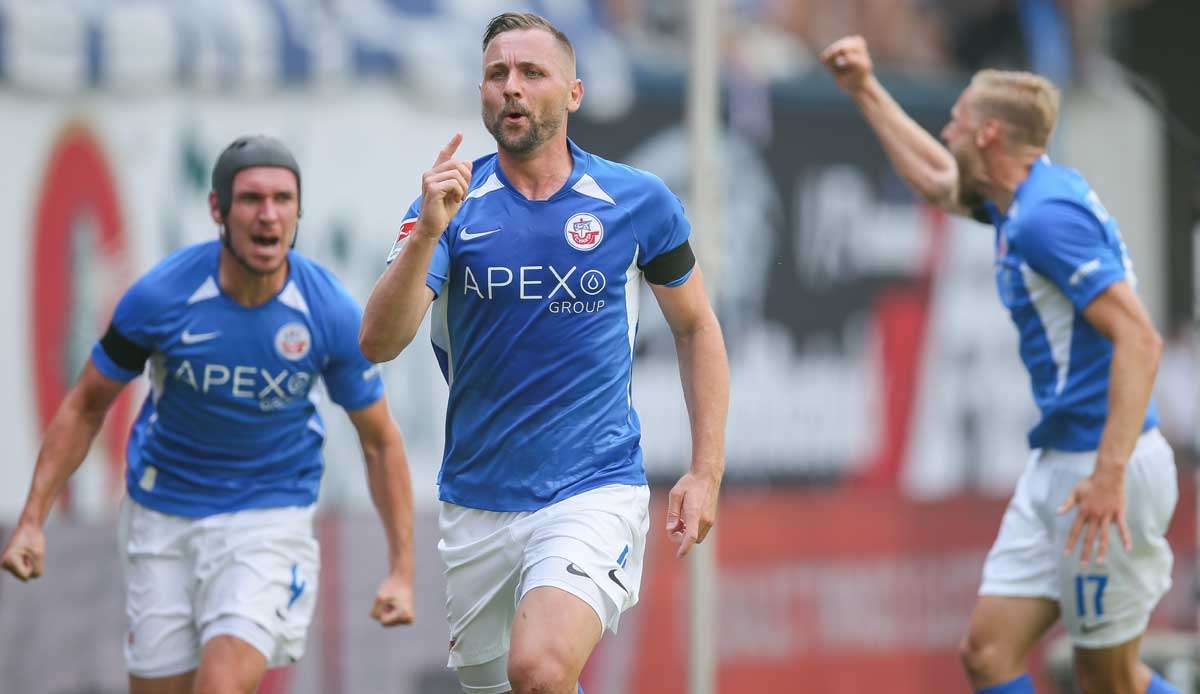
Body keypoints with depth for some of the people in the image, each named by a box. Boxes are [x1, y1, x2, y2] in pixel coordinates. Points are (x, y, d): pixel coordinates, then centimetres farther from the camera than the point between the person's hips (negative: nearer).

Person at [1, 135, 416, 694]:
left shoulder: (332, 314, -14)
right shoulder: (158, 297, -15)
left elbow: (380, 442, -1)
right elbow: (85, 406, 0)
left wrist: (402, 569, -4)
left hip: (270, 518, -1)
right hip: (163, 517, 1)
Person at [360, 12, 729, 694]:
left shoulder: (639, 201, -1)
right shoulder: (451, 203, -1)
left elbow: (696, 328, 13)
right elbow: (378, 343, -12)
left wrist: (707, 471, 6)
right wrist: (428, 232, -27)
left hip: (595, 493, -3)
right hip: (477, 505, 3)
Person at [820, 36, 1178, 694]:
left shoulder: (1048, 217, -18)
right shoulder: (1023, 200, 13)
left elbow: (1138, 338, -25)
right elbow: (935, 179, 35)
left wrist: (1110, 475, -30)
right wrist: (865, 89, 37)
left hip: (1107, 467, -10)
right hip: (1057, 465, 10)